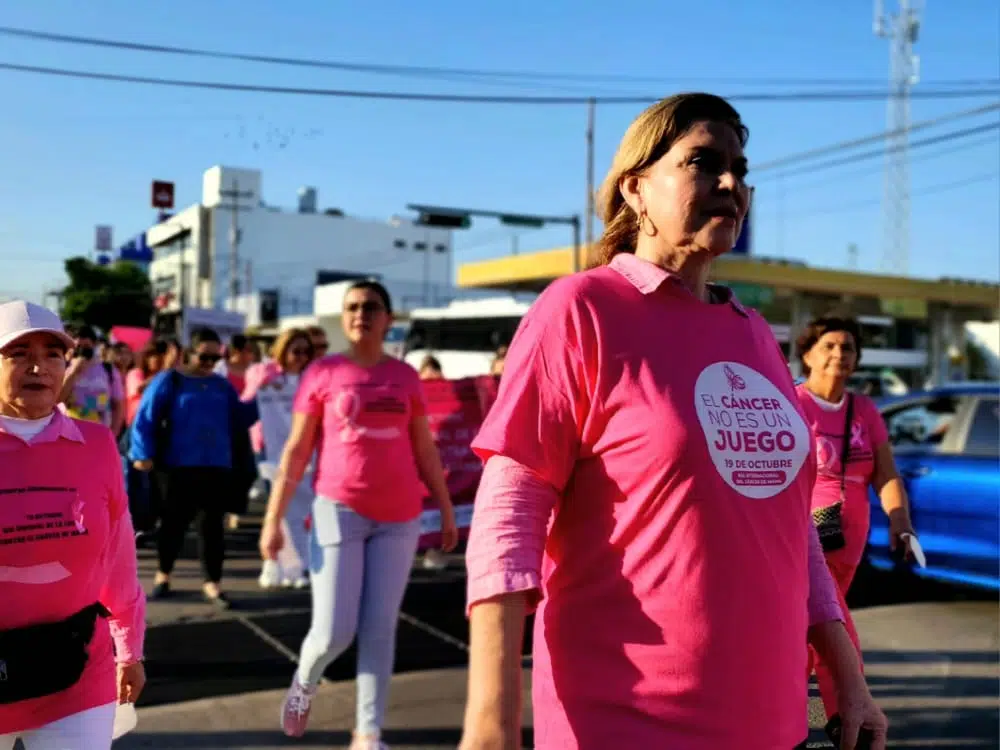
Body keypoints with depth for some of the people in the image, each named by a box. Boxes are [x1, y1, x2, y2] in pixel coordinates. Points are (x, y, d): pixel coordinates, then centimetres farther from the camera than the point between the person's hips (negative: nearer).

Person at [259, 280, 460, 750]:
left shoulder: (405, 376, 7)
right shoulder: (323, 372, 0)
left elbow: (425, 450, 12)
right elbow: (295, 451, 0)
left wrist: (446, 509, 12)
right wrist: (273, 519, -4)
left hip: (399, 516, 2)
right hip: (340, 510, -2)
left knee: (380, 628, 5)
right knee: (334, 632, -2)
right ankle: (304, 684, 31)